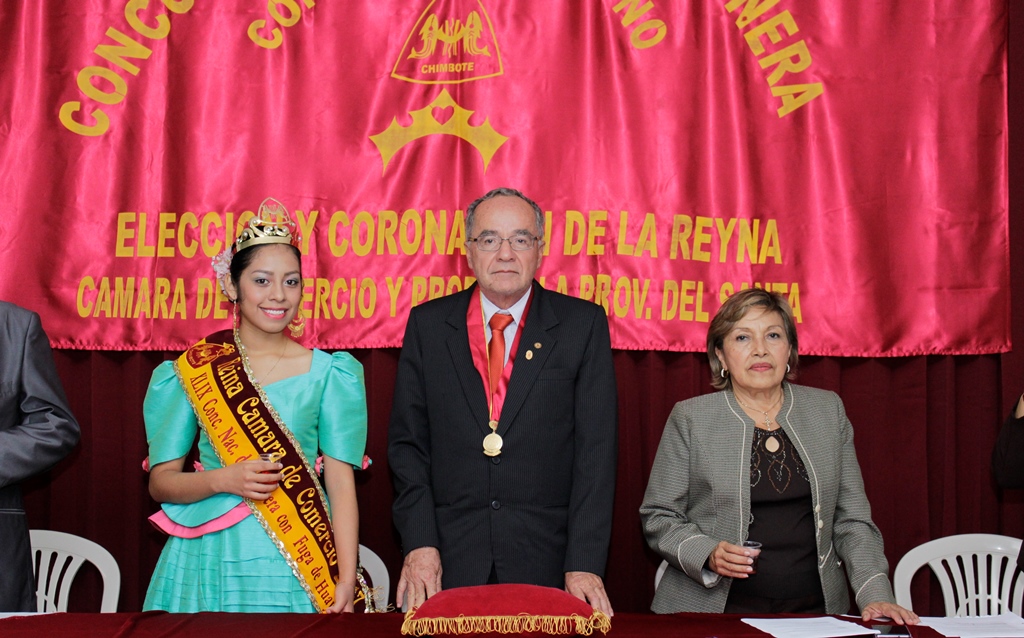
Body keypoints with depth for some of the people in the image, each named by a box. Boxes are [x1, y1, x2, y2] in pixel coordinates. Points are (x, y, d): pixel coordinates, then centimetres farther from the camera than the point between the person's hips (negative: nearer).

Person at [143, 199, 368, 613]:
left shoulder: (327, 373, 2)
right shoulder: (192, 371, 3)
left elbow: (341, 485, -2)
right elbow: (160, 481, 5)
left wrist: (346, 581, -12)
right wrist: (223, 479, -14)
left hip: (296, 567, 0)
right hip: (208, 563, 1)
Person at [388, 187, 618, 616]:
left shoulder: (583, 324, 1)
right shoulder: (427, 324, 6)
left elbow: (596, 450, -3)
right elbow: (407, 442, 6)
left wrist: (585, 564, -11)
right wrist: (419, 544, -5)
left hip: (546, 560, -1)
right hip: (449, 559, 1)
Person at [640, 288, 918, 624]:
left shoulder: (828, 411, 12)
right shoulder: (689, 418, 4)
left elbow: (851, 519, 11)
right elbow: (658, 516, 6)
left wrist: (875, 595, -2)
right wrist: (708, 555, -11)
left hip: (813, 610, 2)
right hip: (717, 610, -2)